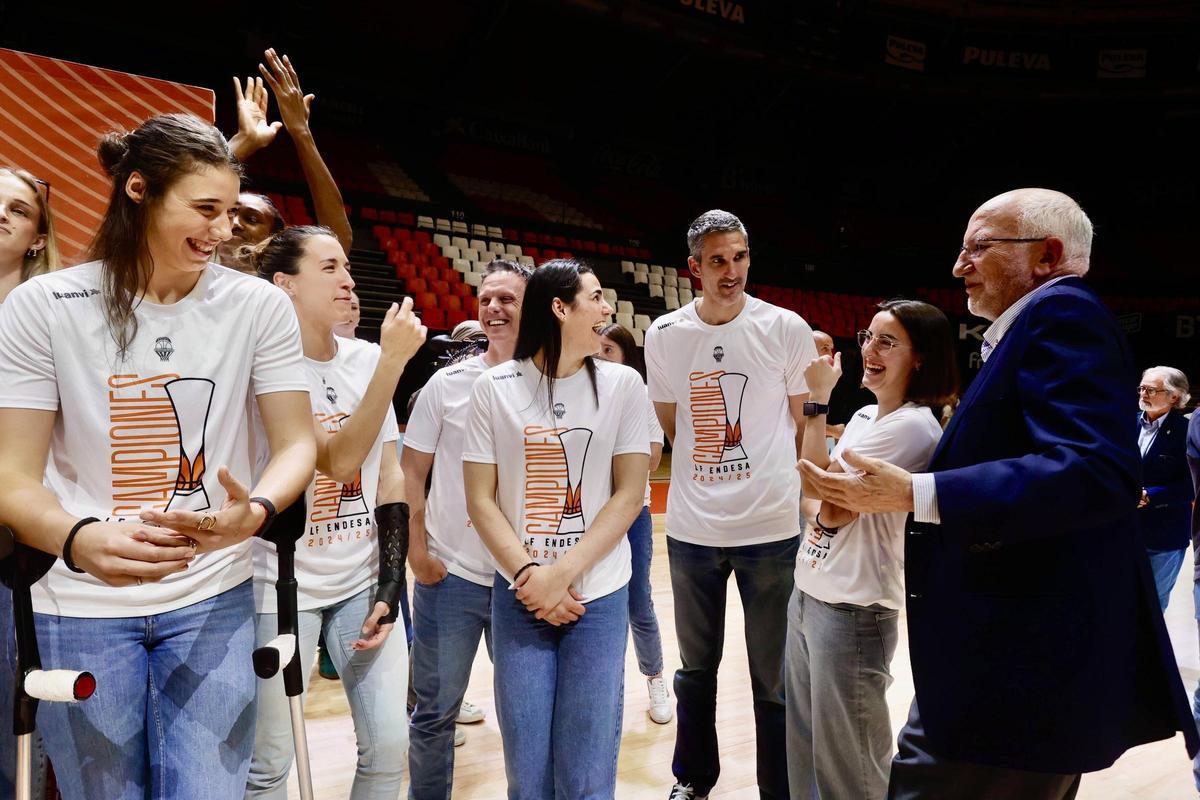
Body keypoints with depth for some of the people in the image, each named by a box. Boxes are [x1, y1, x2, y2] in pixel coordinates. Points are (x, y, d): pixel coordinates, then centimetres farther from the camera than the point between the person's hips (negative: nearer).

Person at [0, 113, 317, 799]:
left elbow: (297, 441, -4)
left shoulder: (260, 306, -5)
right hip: (82, 607, 0)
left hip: (213, 600, 0)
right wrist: (82, 540, -28)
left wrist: (254, 511, -25)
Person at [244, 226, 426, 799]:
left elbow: (391, 480, 5)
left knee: (389, 744, 6)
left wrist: (391, 587, 1)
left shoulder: (368, 359, 3)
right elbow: (338, 460, -23)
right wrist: (394, 360, -24)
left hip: (363, 581, 4)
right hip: (285, 583, -4)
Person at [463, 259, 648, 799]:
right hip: (518, 597, 0)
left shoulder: (622, 385, 1)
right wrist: (530, 575, -13)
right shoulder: (494, 387, -1)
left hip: (599, 596, 0)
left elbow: (629, 494, -3)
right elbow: (481, 500, -1)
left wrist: (563, 573, -12)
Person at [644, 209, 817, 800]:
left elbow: (803, 425, 5)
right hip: (691, 529, 2)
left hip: (772, 528, -2)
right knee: (696, 669, 18)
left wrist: (770, 483, 5)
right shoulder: (664, 335, 0)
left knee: (774, 681, 9)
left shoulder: (787, 329, -5)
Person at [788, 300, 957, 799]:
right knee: (803, 753, 19)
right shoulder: (863, 417, 10)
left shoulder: (913, 427, -17)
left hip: (852, 613, -8)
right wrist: (819, 505, -8)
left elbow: (833, 510, -20)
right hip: (805, 598, 8)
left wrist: (818, 403, -17)